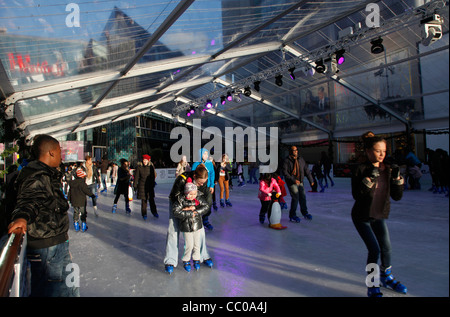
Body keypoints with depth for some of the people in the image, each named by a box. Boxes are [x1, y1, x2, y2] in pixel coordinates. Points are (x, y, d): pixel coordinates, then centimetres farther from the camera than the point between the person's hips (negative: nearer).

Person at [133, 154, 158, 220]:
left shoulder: (151, 167, 2)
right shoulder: (139, 167, -3)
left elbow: (153, 176, 10)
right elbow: (136, 177, 1)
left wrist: (153, 184, 10)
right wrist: (135, 185, 0)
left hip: (150, 186, 2)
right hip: (142, 186, -2)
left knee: (151, 200, 9)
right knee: (143, 200, 1)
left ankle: (154, 212, 24)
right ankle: (144, 214, 13)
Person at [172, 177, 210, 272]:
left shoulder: (199, 198, -5)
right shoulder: (180, 200, -15)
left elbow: (206, 207, -8)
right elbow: (176, 212, -21)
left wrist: (194, 209, -21)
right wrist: (190, 213, -23)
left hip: (197, 225, 3)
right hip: (186, 226, -3)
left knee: (197, 244, 13)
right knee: (189, 245, 2)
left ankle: (196, 259, 35)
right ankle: (186, 260, 26)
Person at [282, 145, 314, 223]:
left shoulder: (300, 159, 5)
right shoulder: (287, 161, -12)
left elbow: (306, 170, 11)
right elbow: (285, 172, -18)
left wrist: (311, 180, 11)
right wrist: (293, 180, -27)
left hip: (300, 182, 6)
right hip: (291, 183, -6)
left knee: (303, 197, 9)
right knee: (295, 197, -13)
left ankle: (304, 212, 32)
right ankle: (292, 216, 2)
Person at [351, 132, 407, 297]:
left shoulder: (387, 169, -1)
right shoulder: (361, 169, -16)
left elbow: (397, 196, 0)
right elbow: (356, 195, -26)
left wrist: (397, 177, -14)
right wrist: (370, 177, -31)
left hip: (379, 216, 5)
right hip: (362, 217, -5)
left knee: (386, 248, 8)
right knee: (374, 250, -8)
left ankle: (386, 277, 37)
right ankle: (372, 285, 13)